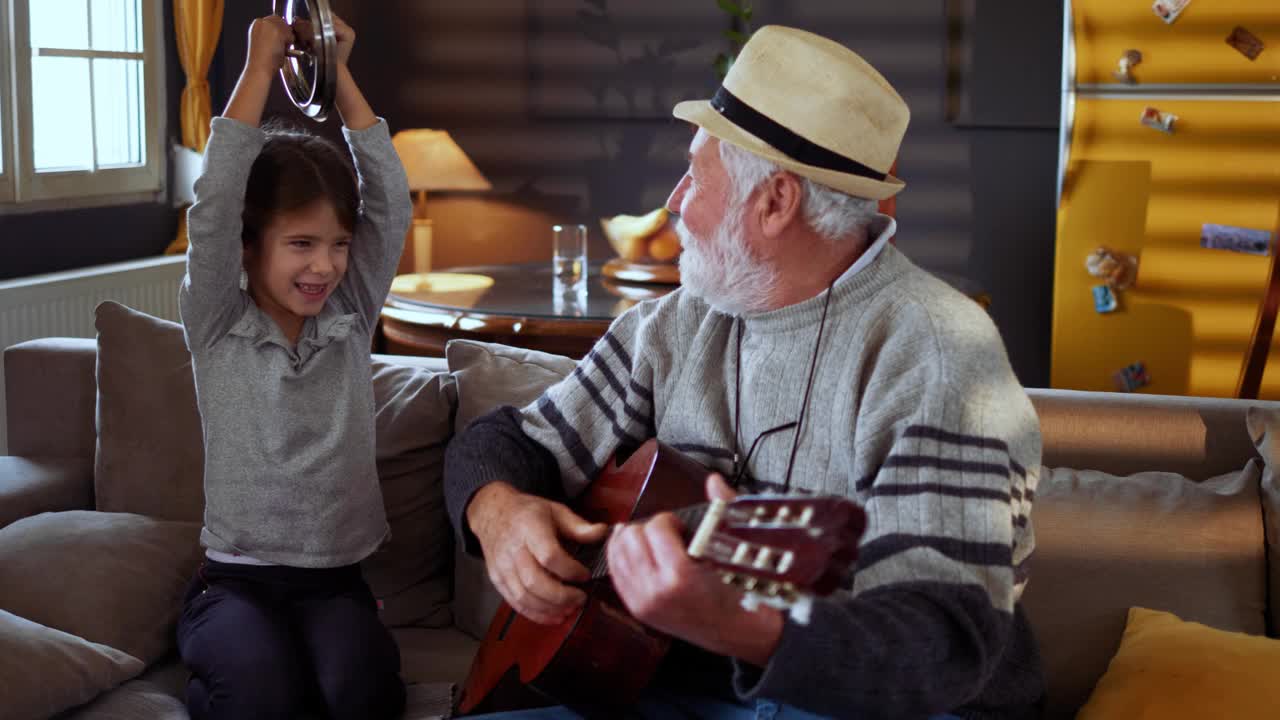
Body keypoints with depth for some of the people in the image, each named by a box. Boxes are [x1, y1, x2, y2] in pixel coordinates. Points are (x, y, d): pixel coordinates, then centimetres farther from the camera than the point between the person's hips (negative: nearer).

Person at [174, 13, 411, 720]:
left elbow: (391, 203, -1)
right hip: (235, 580, -2)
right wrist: (262, 63, -10)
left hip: (336, 577, 2)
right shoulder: (216, 328, -1)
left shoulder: (350, 320, 6)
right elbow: (214, 206, -14)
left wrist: (338, 73, -1)